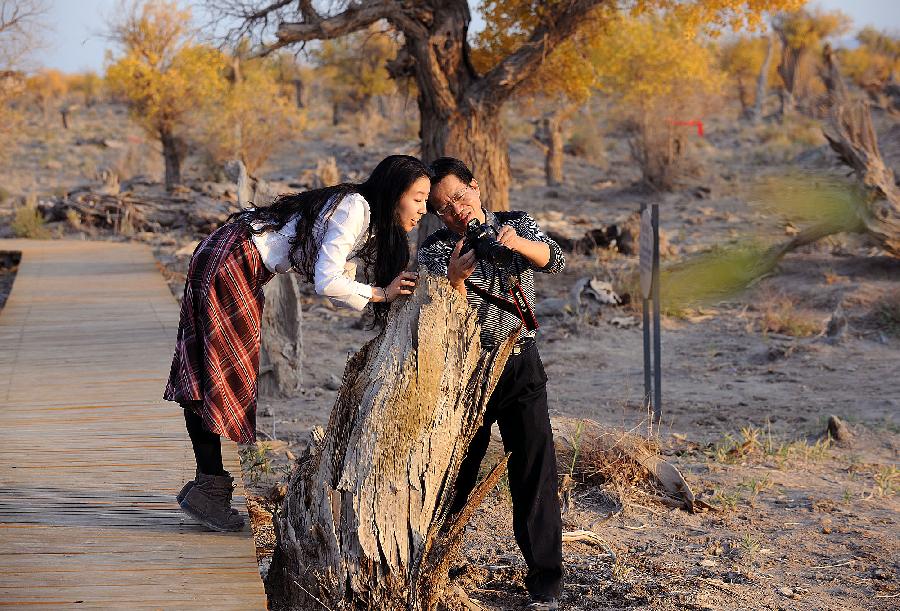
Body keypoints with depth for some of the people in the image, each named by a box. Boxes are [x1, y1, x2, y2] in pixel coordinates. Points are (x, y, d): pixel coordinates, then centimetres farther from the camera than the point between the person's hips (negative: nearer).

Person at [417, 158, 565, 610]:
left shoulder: (518, 225, 5)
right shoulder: (434, 251, -1)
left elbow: (555, 261, -14)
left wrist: (517, 243, -33)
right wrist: (456, 278, -32)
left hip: (520, 363, 0)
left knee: (535, 466, -6)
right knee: (453, 468, 6)